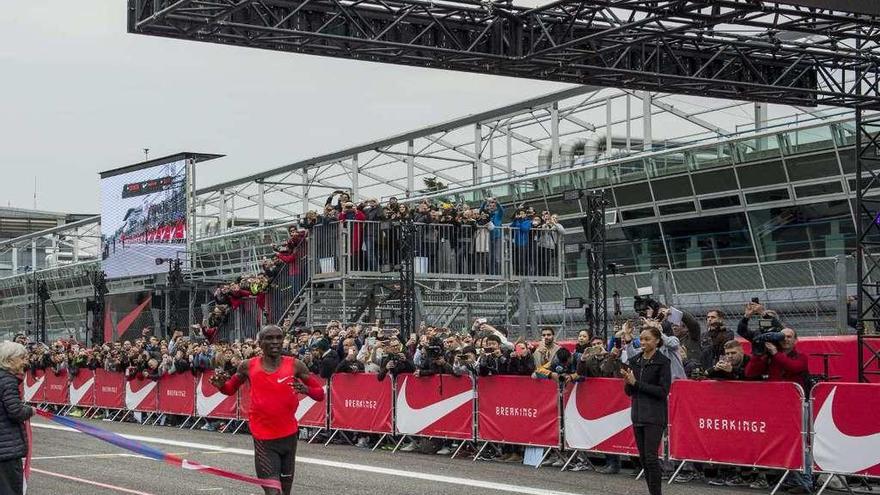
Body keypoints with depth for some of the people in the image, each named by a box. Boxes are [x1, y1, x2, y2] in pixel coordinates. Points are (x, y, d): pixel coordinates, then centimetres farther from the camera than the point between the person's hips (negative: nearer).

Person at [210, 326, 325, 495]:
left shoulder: (294, 365, -5)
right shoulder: (248, 366, -3)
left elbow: (320, 394, -1)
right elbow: (230, 389, 15)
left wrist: (306, 389, -22)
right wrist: (220, 384, -8)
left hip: (289, 436, 2)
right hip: (264, 439, -2)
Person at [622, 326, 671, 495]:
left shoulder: (663, 362, -6)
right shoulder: (634, 361, 10)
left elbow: (663, 391, -13)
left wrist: (637, 383, -15)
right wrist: (627, 381, -9)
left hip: (654, 416, -6)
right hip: (638, 414, 6)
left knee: (650, 457, -12)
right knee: (643, 458, 8)